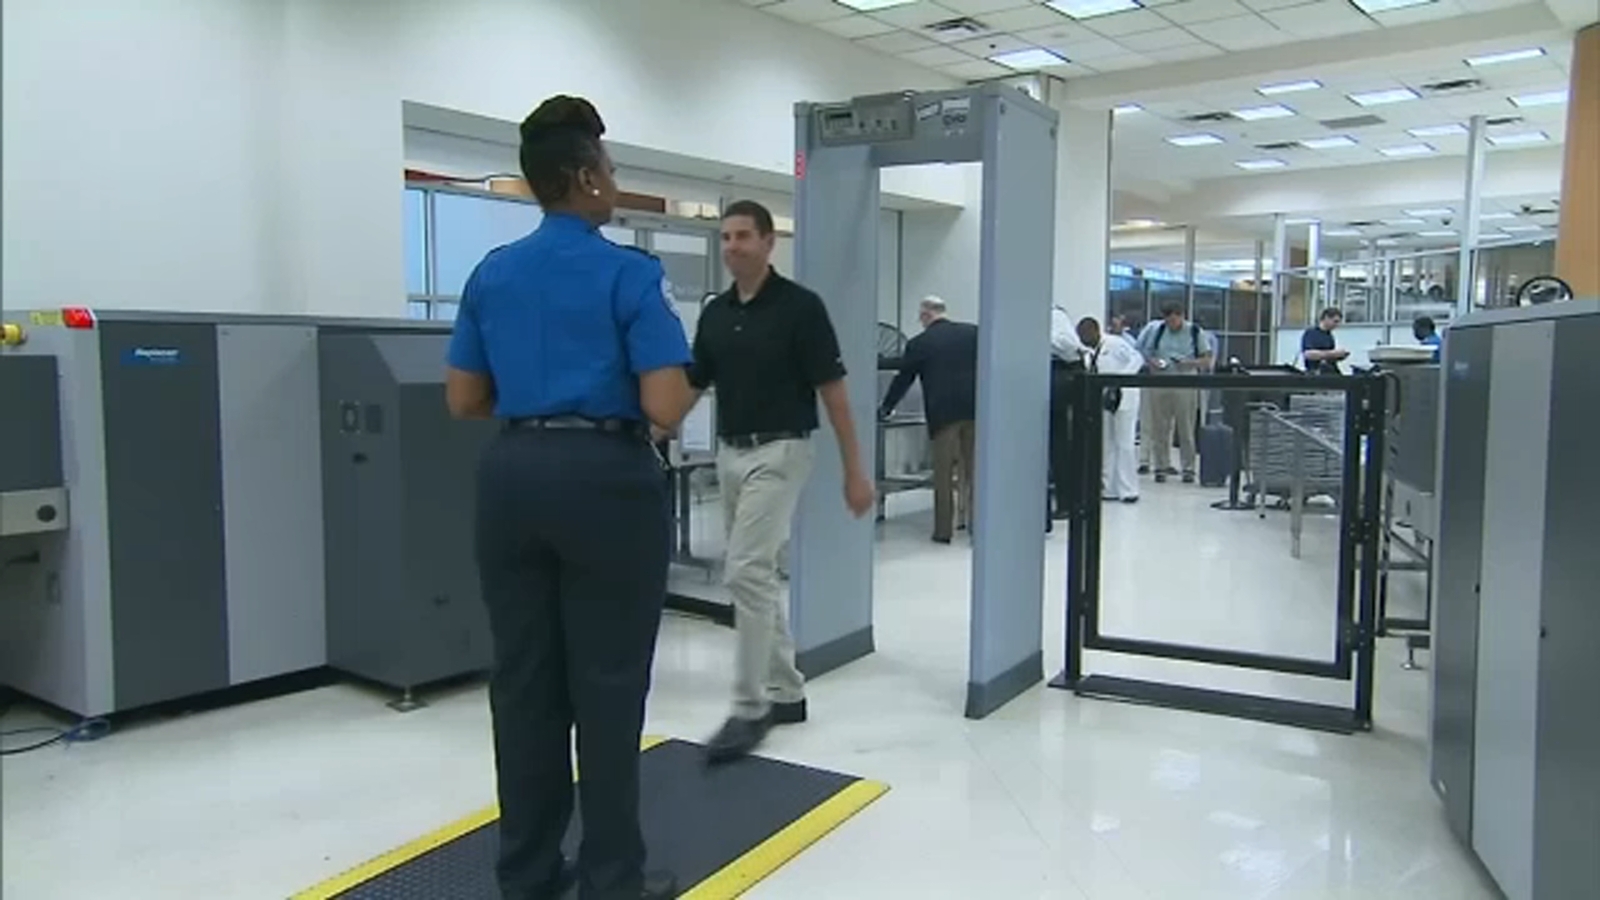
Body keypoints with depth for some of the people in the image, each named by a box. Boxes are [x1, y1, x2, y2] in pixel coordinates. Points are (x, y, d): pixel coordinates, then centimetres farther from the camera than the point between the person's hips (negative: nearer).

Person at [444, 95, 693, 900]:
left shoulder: (491, 274, 8)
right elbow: (666, 408, -16)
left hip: (512, 475, 6)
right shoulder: (630, 276, -9)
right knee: (607, 684, 3)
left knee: (522, 680, 11)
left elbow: (463, 399, 10)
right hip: (604, 479, -6)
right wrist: (683, 383, 5)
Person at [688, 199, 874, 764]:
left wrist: (854, 471, -10)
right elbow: (692, 386, 10)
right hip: (729, 455, 7)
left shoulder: (800, 307, -9)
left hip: (779, 453, -7)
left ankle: (749, 710, -5)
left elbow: (833, 392, -9)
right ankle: (786, 693, 23)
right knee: (759, 576, 11)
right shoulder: (714, 314, 10)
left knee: (746, 573, -14)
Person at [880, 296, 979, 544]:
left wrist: (885, 409, 23)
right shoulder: (973, 333, 8)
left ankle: (943, 530, 8)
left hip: (943, 414, -2)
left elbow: (903, 380, 10)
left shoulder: (919, 343, 2)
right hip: (975, 411, 3)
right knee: (973, 471, 9)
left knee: (944, 474, 5)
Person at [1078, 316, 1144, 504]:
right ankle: (1109, 489, 15)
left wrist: (1120, 378, -28)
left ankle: (1128, 491, -1)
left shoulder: (1115, 343, -13)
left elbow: (1137, 359, -20)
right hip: (1105, 399, 8)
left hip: (1123, 396, -8)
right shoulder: (1092, 352, 9)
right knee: (1106, 445, 9)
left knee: (1124, 444, -6)